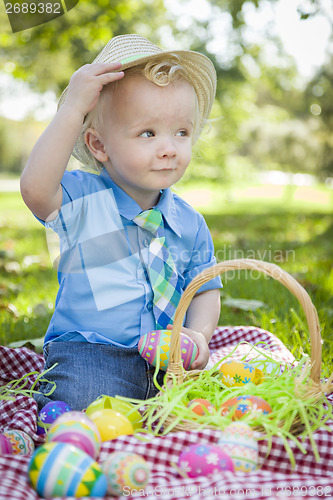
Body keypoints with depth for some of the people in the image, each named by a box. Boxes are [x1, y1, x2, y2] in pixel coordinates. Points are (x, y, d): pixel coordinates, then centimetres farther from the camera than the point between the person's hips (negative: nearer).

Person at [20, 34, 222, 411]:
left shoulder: (190, 223, 7)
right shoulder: (83, 198, -7)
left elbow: (205, 289, 15)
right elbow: (35, 189, -30)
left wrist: (199, 333, -7)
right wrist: (72, 109, -29)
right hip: (88, 352, -4)